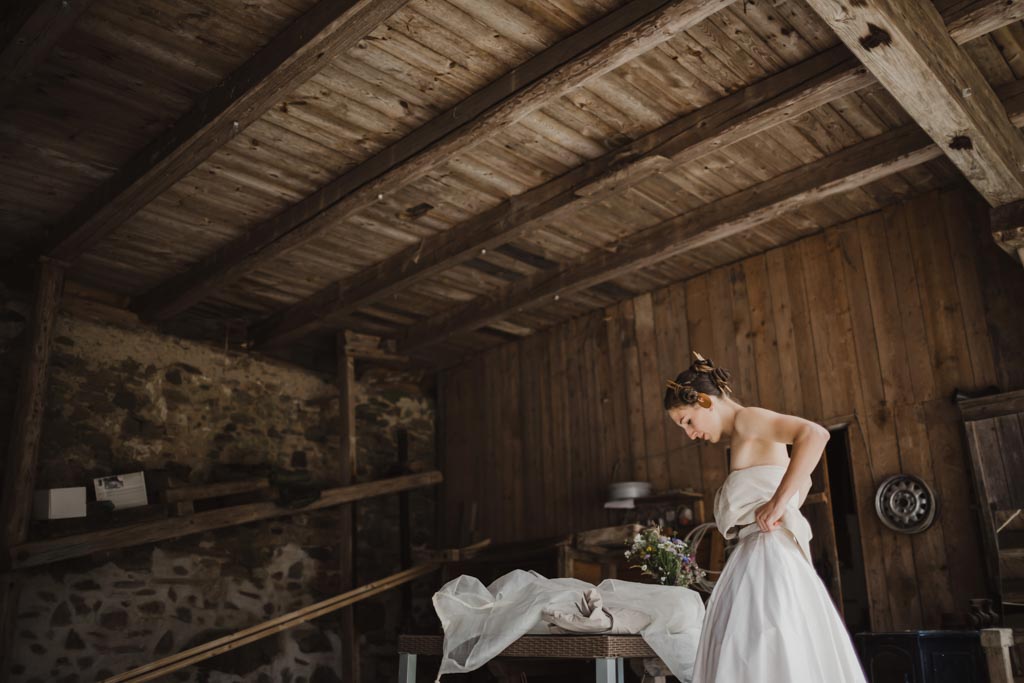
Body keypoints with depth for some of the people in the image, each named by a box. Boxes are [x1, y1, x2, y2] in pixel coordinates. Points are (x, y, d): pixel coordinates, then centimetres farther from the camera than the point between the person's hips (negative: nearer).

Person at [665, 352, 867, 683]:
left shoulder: (747, 419, -6)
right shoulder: (745, 440, 21)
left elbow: (815, 434, -24)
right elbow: (803, 481, 36)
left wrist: (778, 502, -24)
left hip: (768, 556, -10)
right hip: (755, 559, 10)